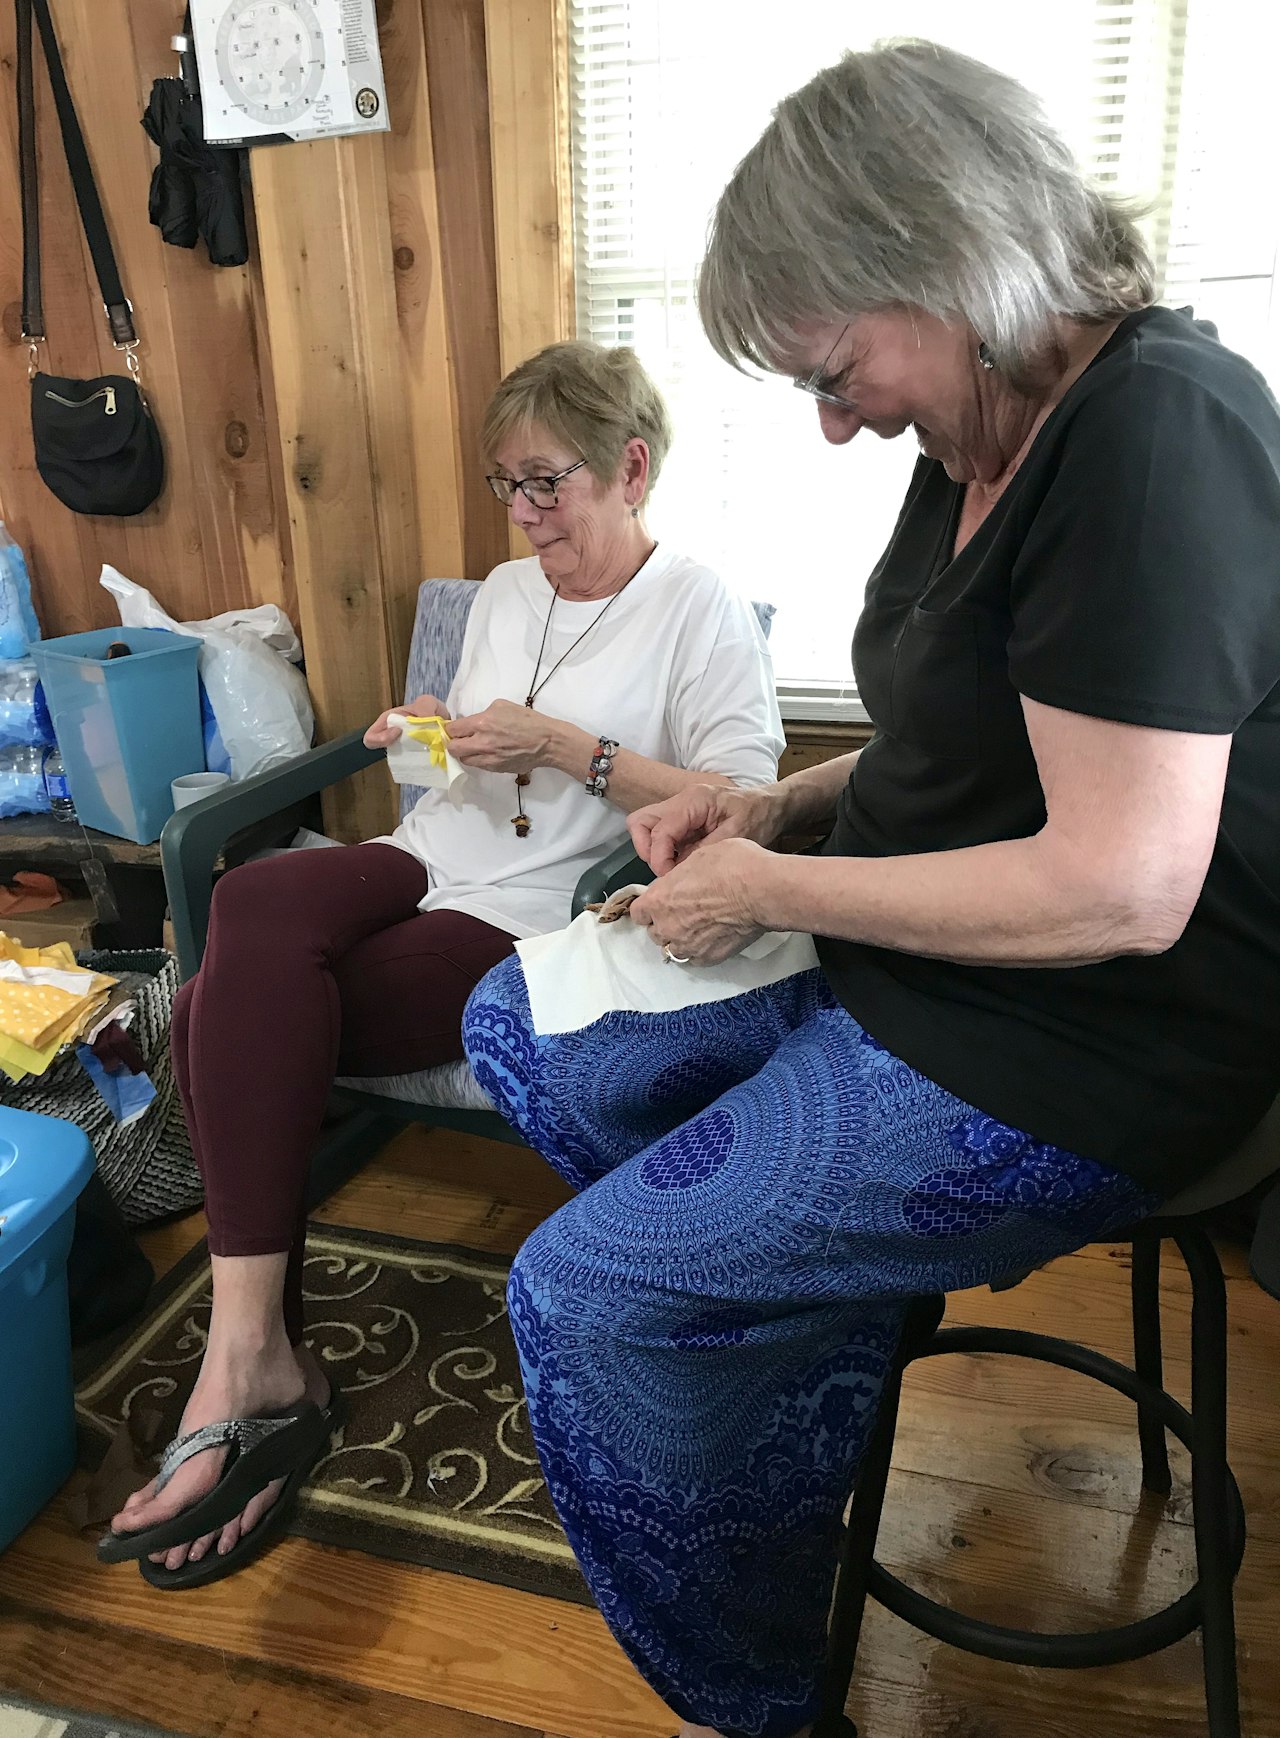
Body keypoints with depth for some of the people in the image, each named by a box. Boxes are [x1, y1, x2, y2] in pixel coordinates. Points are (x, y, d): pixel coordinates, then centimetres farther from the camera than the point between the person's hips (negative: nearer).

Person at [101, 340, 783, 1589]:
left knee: (239, 1013, -25)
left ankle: (247, 1357, -11)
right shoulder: (505, 592, 23)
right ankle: (254, 1352, -20)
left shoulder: (703, 614, 0)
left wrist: (564, 748, -15)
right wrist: (427, 736, 6)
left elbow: (741, 808, -10)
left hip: (533, 921, -6)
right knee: (256, 905, -27)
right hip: (431, 860, 7)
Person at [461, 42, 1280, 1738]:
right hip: (907, 971, 10)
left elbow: (1121, 887, -27)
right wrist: (778, 809, 0)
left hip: (1074, 1061, -10)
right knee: (515, 1027, 11)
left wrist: (769, 891, -17)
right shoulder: (991, 439, 7)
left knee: (581, 1292, -9)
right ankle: (825, 1282, 9)